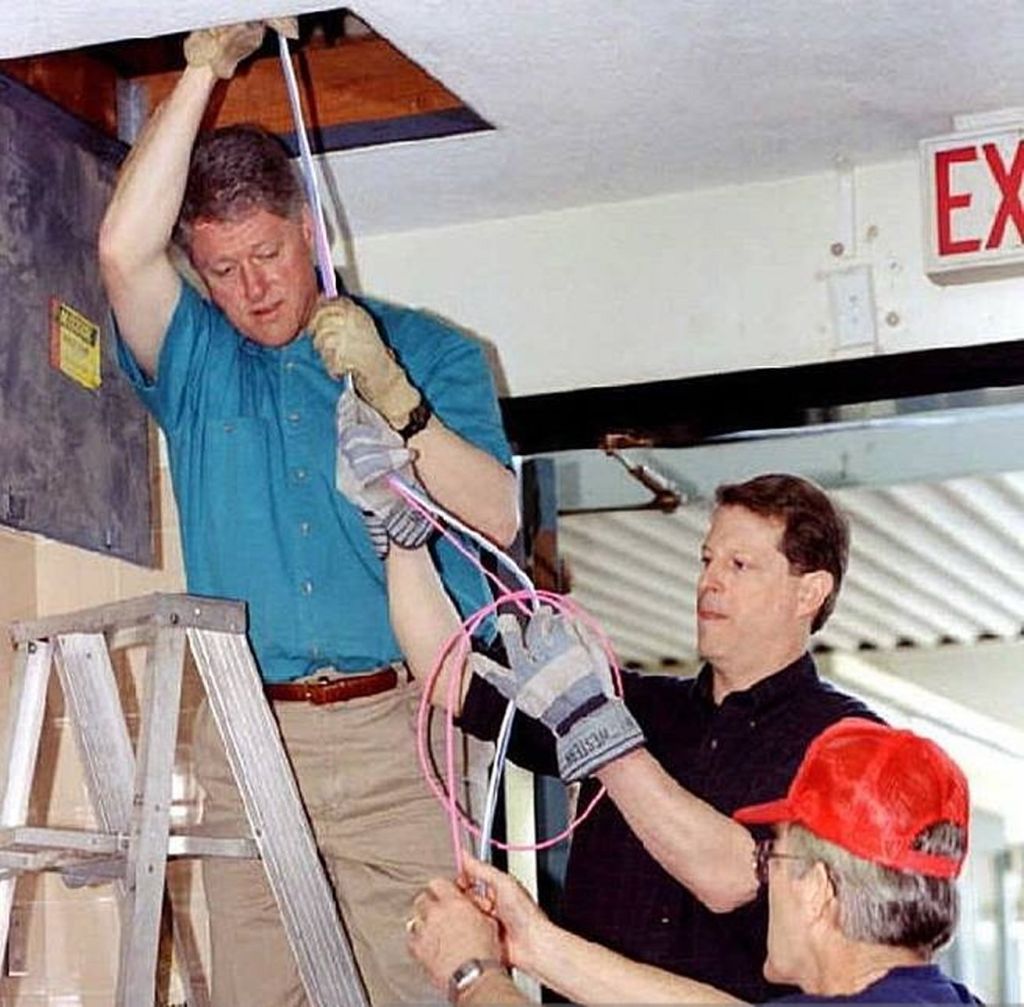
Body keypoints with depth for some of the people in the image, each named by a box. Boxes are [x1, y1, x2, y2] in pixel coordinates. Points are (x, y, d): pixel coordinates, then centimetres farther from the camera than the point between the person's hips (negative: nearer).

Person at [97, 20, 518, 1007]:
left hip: (396, 730, -1)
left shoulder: (427, 350, 10)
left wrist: (392, 397, -14)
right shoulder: (194, 359, 13)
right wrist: (201, 71, -6)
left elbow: (497, 519, 0)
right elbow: (123, 250, -7)